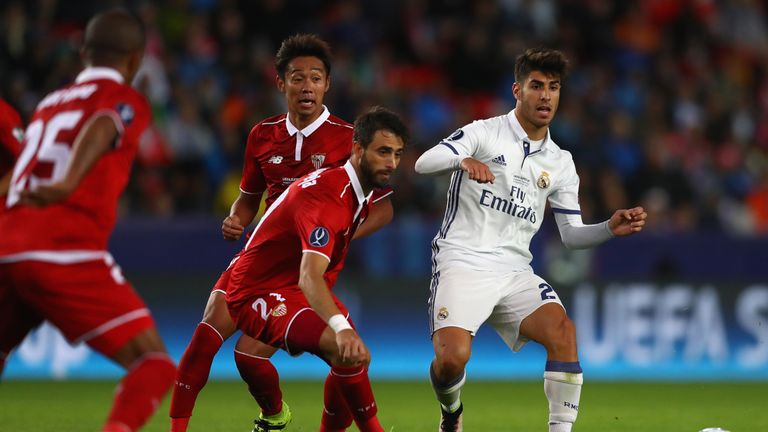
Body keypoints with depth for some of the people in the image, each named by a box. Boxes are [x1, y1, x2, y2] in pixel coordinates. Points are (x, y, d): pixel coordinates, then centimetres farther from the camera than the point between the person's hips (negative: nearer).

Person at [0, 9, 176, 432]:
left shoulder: (49, 104, 26)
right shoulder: (125, 99, 6)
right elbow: (101, 129, -16)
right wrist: (68, 184, -34)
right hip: (65, 253, -6)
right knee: (154, 365, -4)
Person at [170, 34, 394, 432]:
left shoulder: (347, 139, -7)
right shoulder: (263, 135, 6)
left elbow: (382, 208, -3)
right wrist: (235, 221, -1)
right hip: (262, 253, 4)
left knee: (249, 354, -13)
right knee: (207, 333, -16)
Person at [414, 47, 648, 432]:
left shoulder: (560, 163, 15)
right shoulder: (483, 133, 0)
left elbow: (571, 234, 16)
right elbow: (423, 163, -15)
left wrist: (611, 228, -5)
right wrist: (464, 160, -37)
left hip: (514, 271, 4)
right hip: (463, 265, -4)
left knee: (562, 330, -25)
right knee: (452, 357, -23)